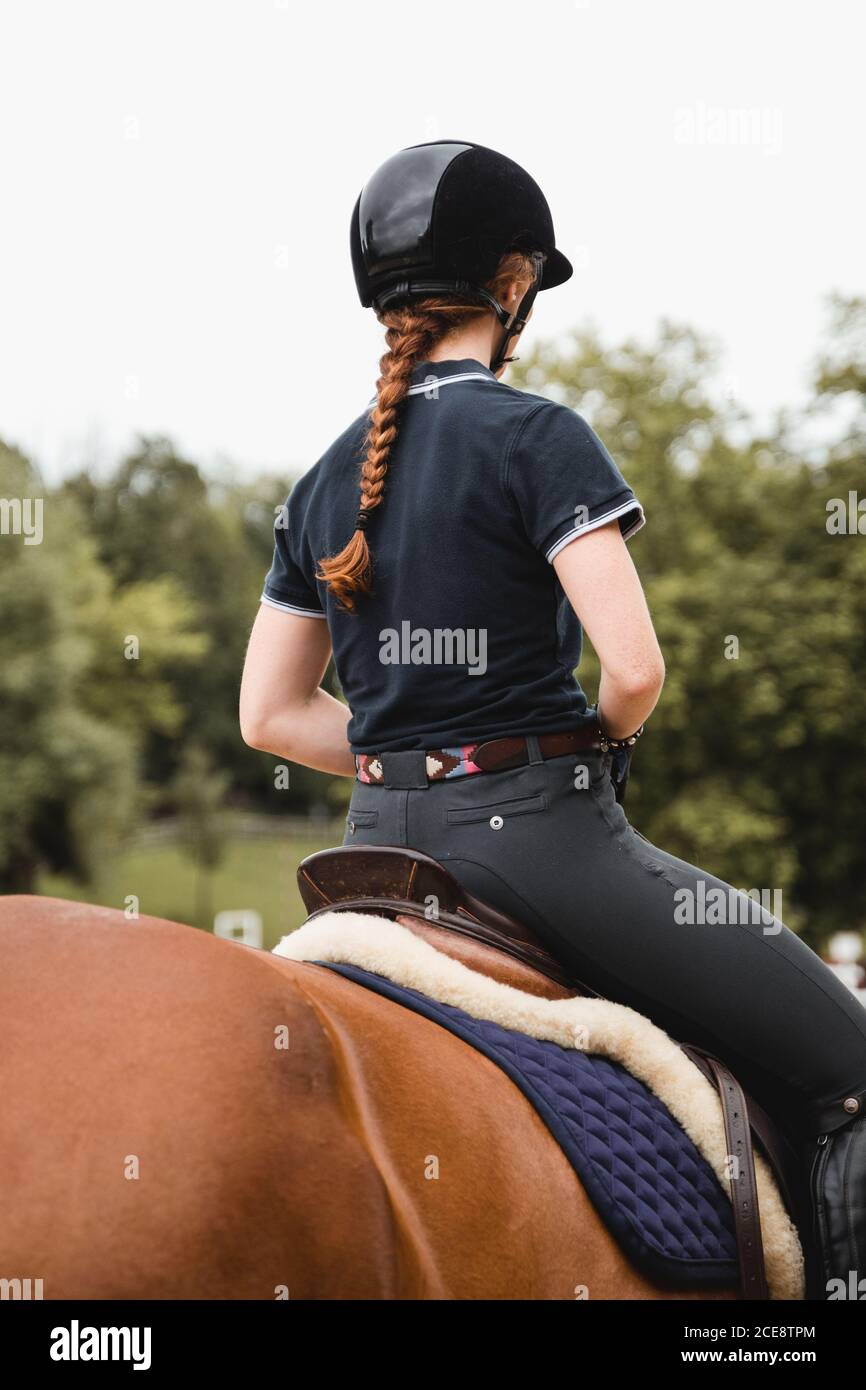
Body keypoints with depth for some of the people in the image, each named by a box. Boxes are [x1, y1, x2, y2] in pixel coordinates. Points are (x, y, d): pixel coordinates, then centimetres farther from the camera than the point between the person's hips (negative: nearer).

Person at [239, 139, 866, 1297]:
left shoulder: (324, 483, 11)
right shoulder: (536, 437, -10)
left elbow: (270, 714, 13)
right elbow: (634, 669, -18)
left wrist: (413, 759, 13)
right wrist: (602, 746, 2)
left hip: (382, 844, 7)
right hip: (538, 835, -7)